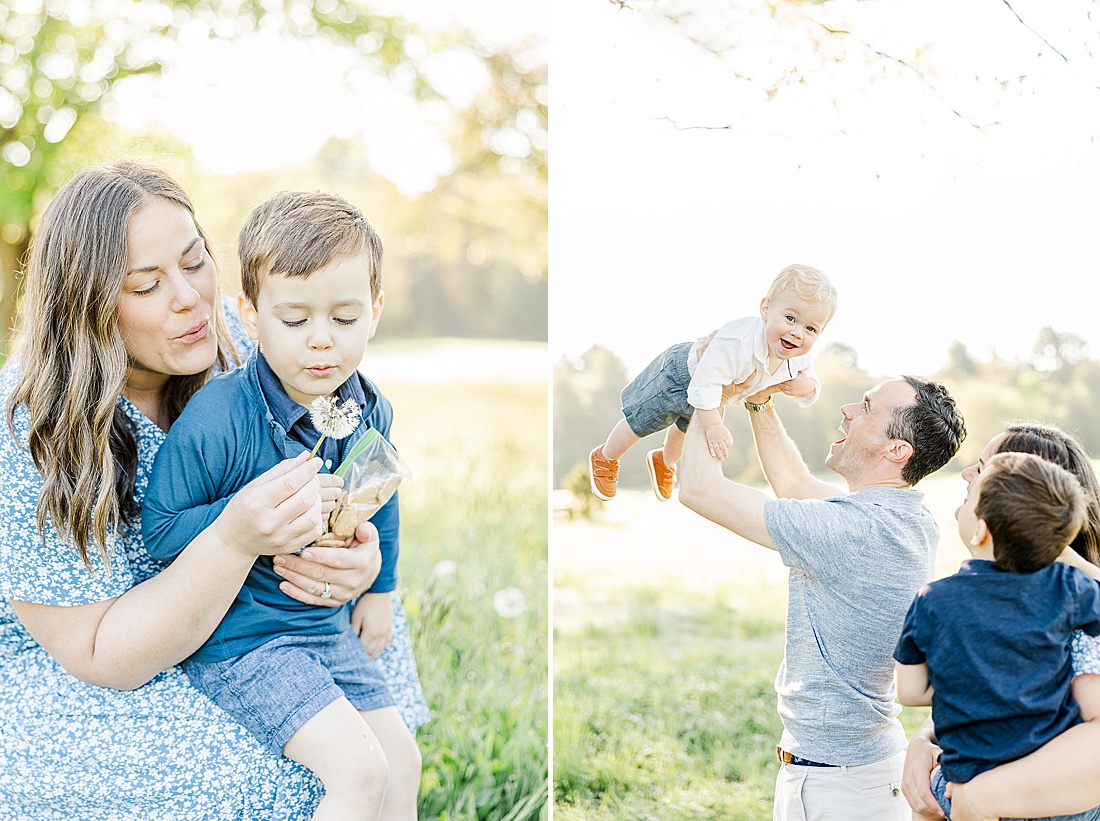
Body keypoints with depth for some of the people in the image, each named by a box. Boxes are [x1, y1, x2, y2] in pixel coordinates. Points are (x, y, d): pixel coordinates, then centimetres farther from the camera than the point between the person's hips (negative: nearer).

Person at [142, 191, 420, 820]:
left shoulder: (372, 413, -3)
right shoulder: (217, 420, -23)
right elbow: (160, 531, -18)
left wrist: (379, 589, 25)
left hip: (328, 625, 7)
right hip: (237, 636, -7)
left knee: (401, 760, 11)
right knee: (358, 770, -18)